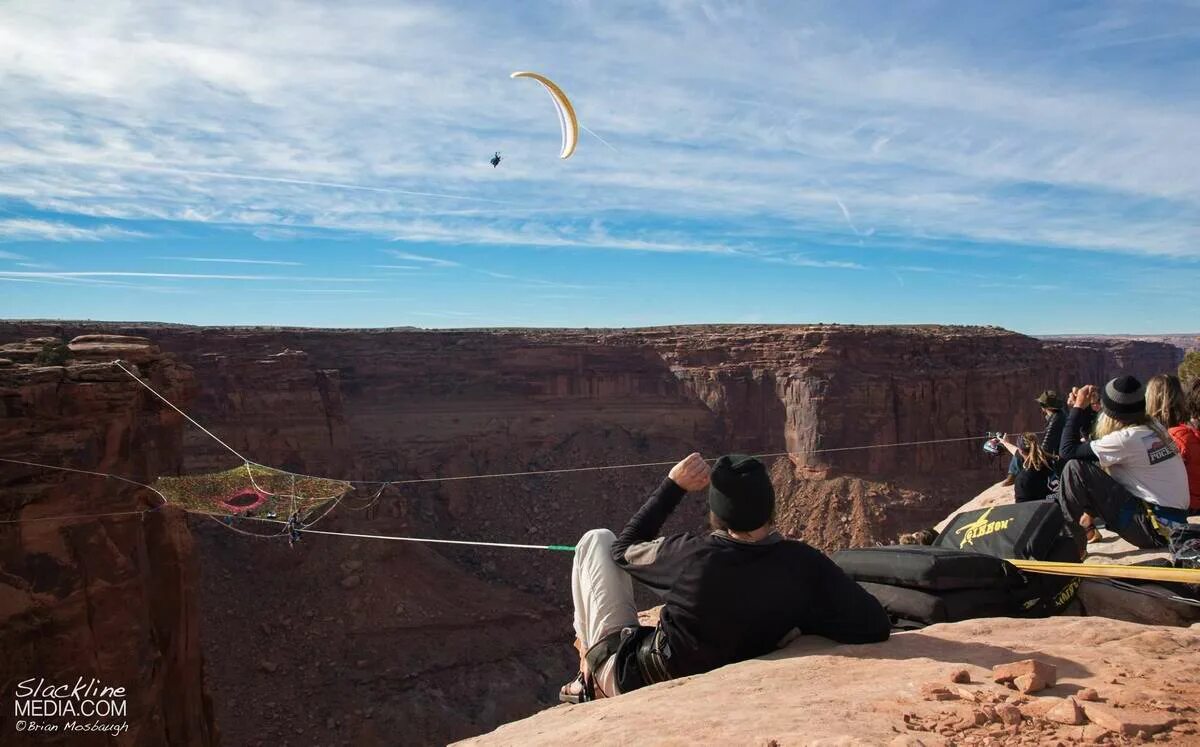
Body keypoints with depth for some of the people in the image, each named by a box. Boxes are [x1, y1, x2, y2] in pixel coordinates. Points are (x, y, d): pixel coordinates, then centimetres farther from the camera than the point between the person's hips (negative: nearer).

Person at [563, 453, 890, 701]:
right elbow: (875, 625, -20)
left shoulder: (689, 553, -27)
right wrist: (787, 620, -7)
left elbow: (624, 549, -8)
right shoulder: (803, 564, -21)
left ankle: (591, 679, 24)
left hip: (628, 681, -3)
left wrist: (672, 486, -7)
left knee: (597, 540, 12)